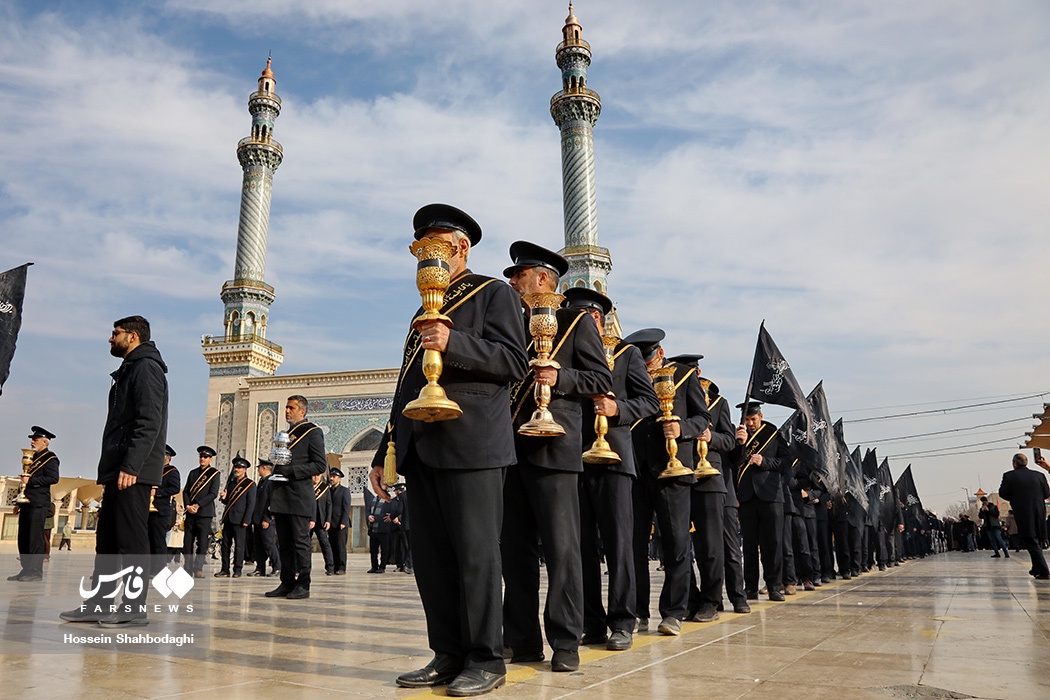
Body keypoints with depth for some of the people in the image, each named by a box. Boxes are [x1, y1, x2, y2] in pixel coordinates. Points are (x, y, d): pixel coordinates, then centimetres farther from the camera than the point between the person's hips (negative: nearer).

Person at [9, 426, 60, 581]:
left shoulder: (50, 458, -4)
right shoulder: (34, 458, 22)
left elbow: (53, 478, -16)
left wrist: (30, 480, -19)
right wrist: (19, 503, 19)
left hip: (39, 503, -9)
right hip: (27, 503, 9)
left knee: (35, 536, -10)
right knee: (23, 537, 8)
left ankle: (36, 571, -9)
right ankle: (26, 570, 12)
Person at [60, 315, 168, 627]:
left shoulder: (146, 367, -7)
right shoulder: (129, 371, 24)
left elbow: (149, 422, -18)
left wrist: (130, 466, -25)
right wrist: (109, 471, 20)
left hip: (133, 472, -10)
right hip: (118, 471, 10)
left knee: (131, 538, -8)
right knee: (106, 538, 11)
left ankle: (135, 608, -4)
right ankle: (99, 604, 17)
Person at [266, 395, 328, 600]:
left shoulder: (313, 432, -2)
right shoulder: (285, 434, 22)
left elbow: (320, 465, -9)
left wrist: (292, 471, -16)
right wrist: (278, 472, 8)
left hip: (300, 497, -8)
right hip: (281, 498, 8)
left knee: (300, 542, -5)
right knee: (284, 543, 8)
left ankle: (303, 585, -1)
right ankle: (287, 583, 14)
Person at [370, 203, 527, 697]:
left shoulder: (494, 293, 6)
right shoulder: (426, 311, 26)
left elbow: (514, 361, -7)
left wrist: (453, 343, -21)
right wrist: (384, 454, 20)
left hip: (471, 445, -7)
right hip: (421, 449, 8)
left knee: (475, 553, -5)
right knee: (429, 556, 7)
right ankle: (448, 655, 17)